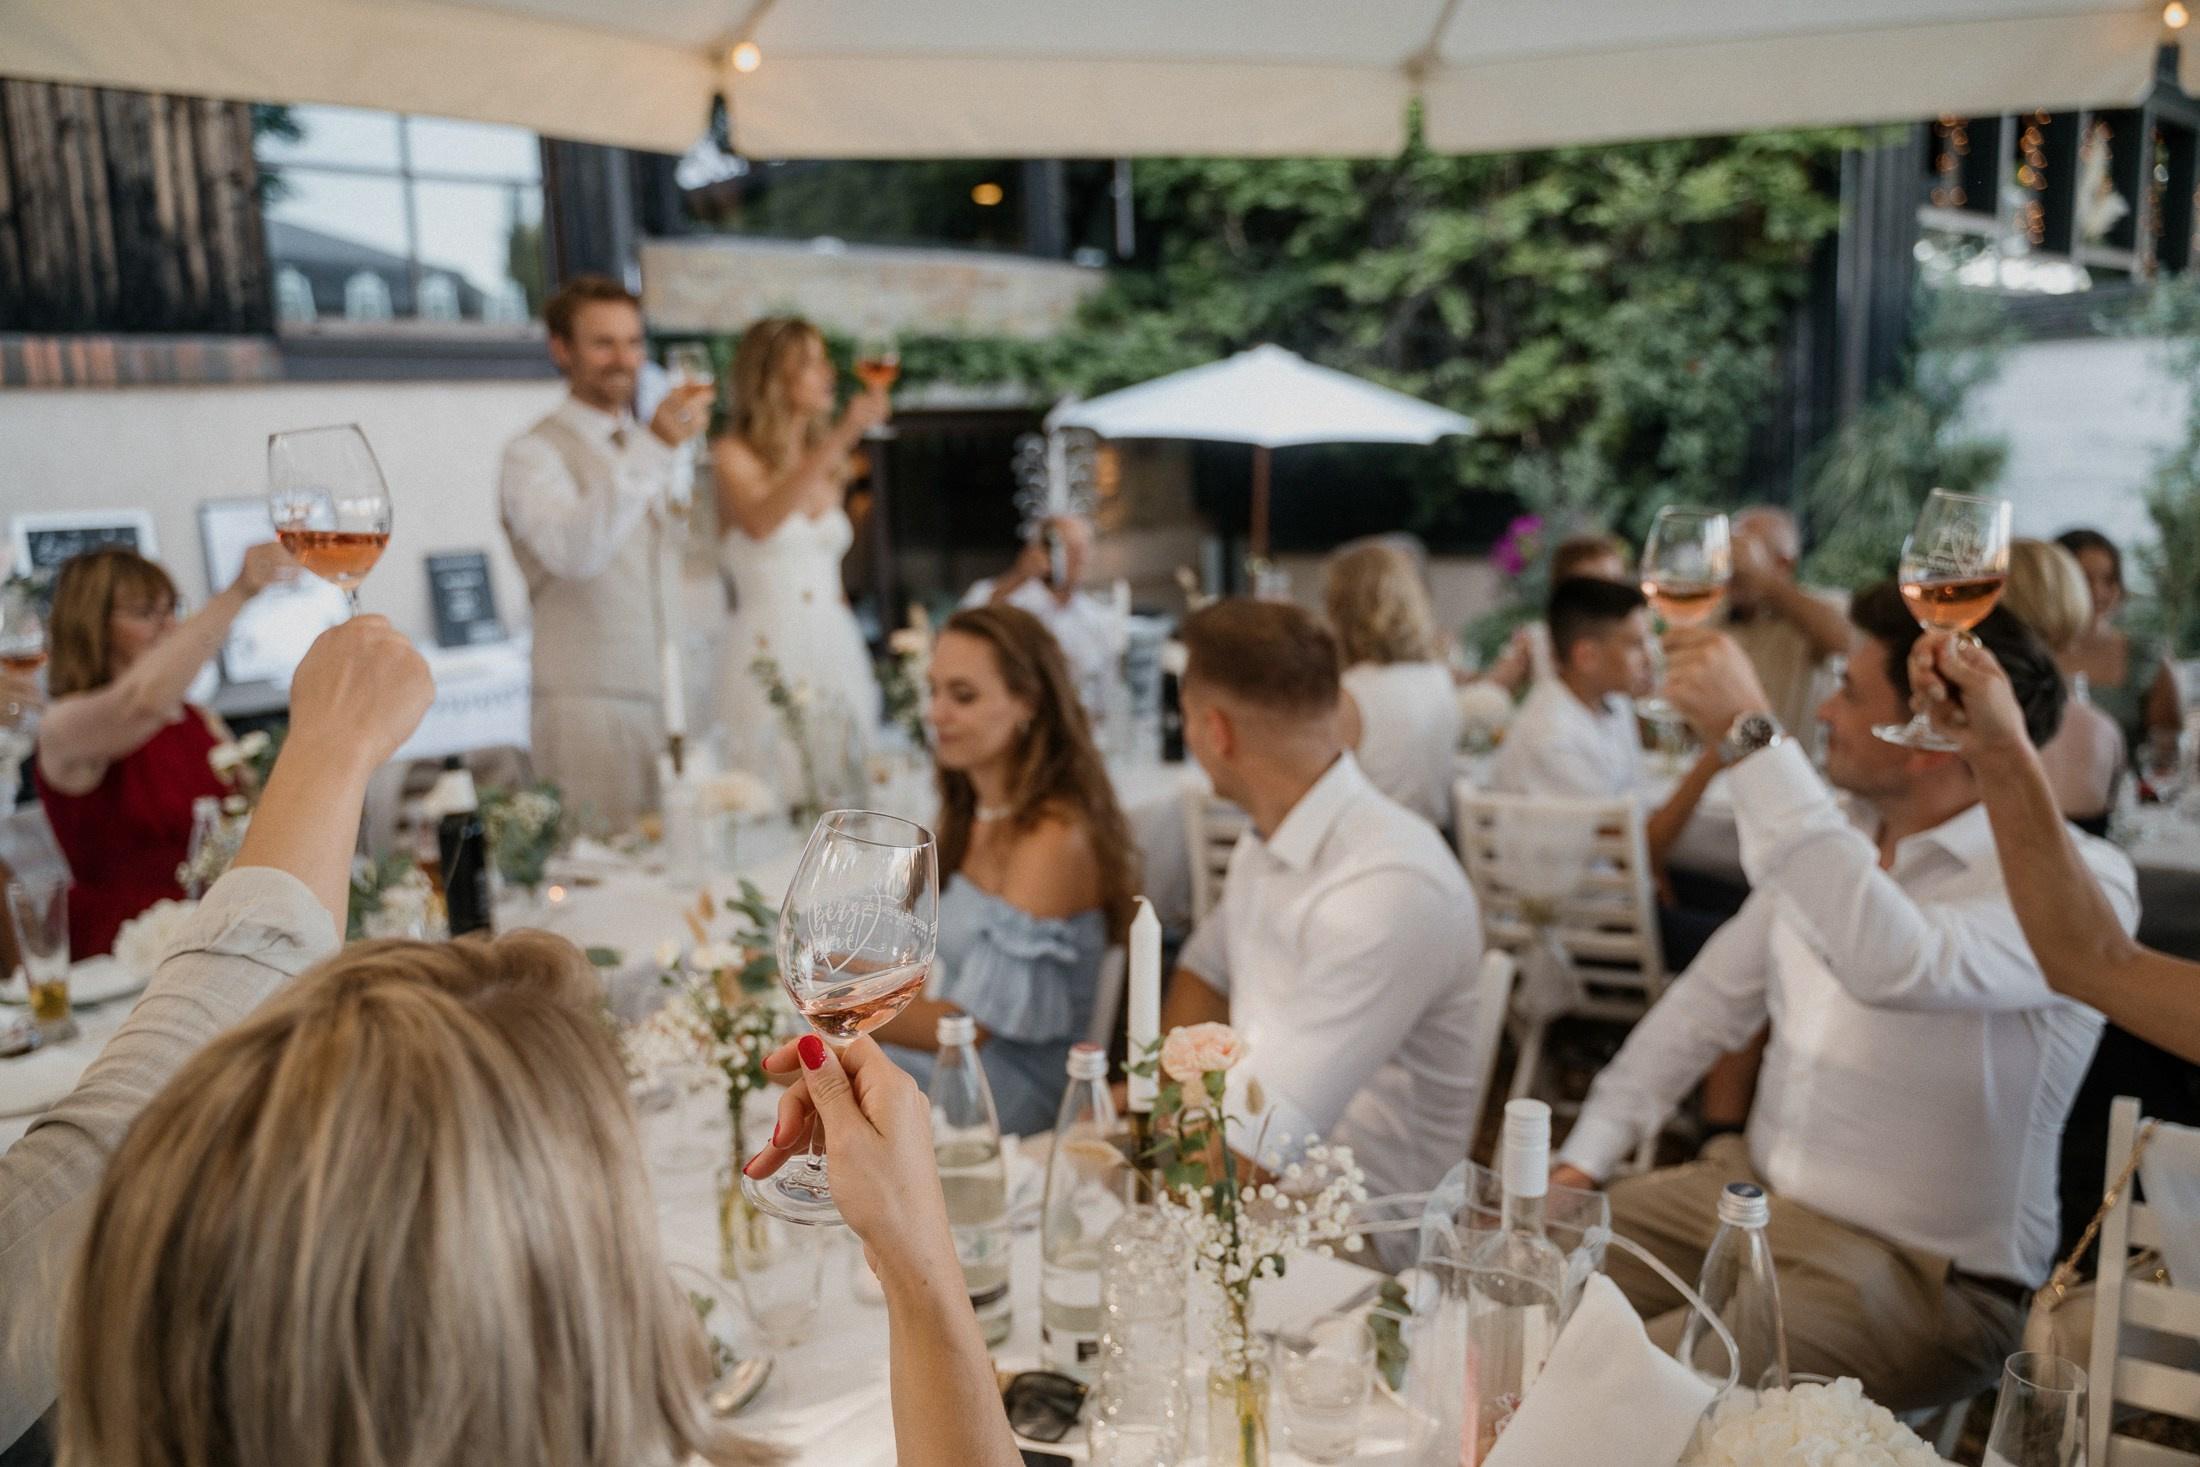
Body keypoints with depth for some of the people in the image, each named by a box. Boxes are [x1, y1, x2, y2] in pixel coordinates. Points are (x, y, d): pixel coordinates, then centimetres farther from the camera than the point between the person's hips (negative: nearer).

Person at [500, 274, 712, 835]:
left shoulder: (653, 448, 17)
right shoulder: (533, 455, -6)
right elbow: (575, 552, -26)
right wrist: (655, 450, -34)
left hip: (669, 701, 6)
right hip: (589, 710, -6)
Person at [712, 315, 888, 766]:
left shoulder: (829, 465, 16)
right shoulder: (733, 454, -2)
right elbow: (759, 522, -24)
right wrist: (839, 439, -29)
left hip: (837, 647, 5)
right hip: (767, 653, -5)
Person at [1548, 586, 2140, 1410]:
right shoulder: (1831, 837, 6)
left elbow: (1893, 965, -39)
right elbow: (1710, 999, 14)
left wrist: (1751, 737, -37)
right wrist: (1581, 1161, 5)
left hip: (1923, 1272, -7)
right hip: (1749, 1191, 7)